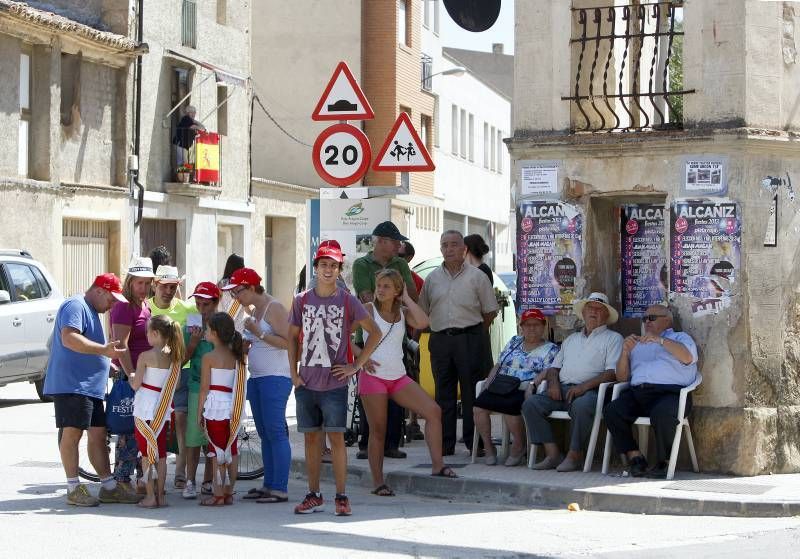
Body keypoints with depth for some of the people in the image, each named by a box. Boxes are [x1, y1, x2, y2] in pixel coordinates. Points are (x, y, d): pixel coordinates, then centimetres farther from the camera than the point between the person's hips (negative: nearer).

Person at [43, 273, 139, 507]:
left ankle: (109, 487, 14)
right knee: (72, 432, -8)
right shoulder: (75, 306, -8)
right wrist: (104, 350, -26)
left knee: (98, 434, 10)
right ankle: (73, 489, -7)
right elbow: (69, 338, -24)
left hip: (91, 386, 10)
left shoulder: (92, 312, 24)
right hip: (70, 384, -10)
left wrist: (109, 360, 30)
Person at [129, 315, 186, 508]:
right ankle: (160, 495, 12)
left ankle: (150, 497, 1)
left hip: (145, 409, -5)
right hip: (163, 410, 5)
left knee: (147, 454, 1)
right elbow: (173, 386, 8)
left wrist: (130, 379, 12)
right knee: (161, 454, 11)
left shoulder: (145, 356, -12)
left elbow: (136, 384, -9)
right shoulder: (174, 357, 3)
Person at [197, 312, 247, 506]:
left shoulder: (209, 358, -8)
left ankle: (218, 495, -2)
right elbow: (238, 386, 11)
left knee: (217, 452, -3)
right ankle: (229, 493, 13)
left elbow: (204, 388, -8)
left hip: (215, 407, -6)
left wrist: (199, 412, -1)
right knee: (231, 450, 10)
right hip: (233, 408, 6)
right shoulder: (237, 356, 9)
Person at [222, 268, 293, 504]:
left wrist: (259, 333, -19)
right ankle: (268, 484, 14)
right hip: (257, 377, 10)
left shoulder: (274, 308, -10)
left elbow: (287, 342, -18)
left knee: (275, 432, -10)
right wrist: (244, 343, 9)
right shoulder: (256, 309, 18)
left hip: (275, 377, -10)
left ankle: (280, 489, -11)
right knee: (264, 433, 10)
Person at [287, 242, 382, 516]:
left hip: (334, 383, -3)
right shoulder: (302, 300, 6)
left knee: (336, 437, -4)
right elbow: (293, 337, 15)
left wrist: (356, 365, -3)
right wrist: (293, 371, 6)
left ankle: (341, 497, 0)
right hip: (306, 382, 3)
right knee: (311, 437, 7)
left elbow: (375, 332, 1)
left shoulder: (347, 301, -2)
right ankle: (314, 495, 14)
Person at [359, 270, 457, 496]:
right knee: (378, 430, -1)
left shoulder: (402, 312, 10)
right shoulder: (368, 309, -2)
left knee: (433, 411, -8)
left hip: (398, 377, 4)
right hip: (373, 375, -4)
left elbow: (422, 322, -11)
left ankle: (437, 465, -6)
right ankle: (378, 482, 8)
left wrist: (406, 298, -2)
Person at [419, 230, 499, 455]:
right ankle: (445, 443, 9)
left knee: (471, 392, -3)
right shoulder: (432, 278, 12)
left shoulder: (476, 276, 2)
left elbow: (489, 311, 5)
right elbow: (423, 311, 17)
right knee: (443, 393, 5)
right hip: (440, 341, 3)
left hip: (469, 338, -3)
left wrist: (474, 333, 7)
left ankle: (474, 442, 1)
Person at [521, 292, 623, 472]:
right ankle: (552, 454, -20)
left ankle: (574, 456, -28)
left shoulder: (613, 338, 11)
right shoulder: (571, 339, 30)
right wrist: (553, 383, 3)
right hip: (562, 390, 6)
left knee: (581, 406, -40)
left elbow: (613, 372, -4)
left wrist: (585, 386, -15)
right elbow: (554, 367, 27)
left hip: (589, 391, -6)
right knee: (531, 403, -19)